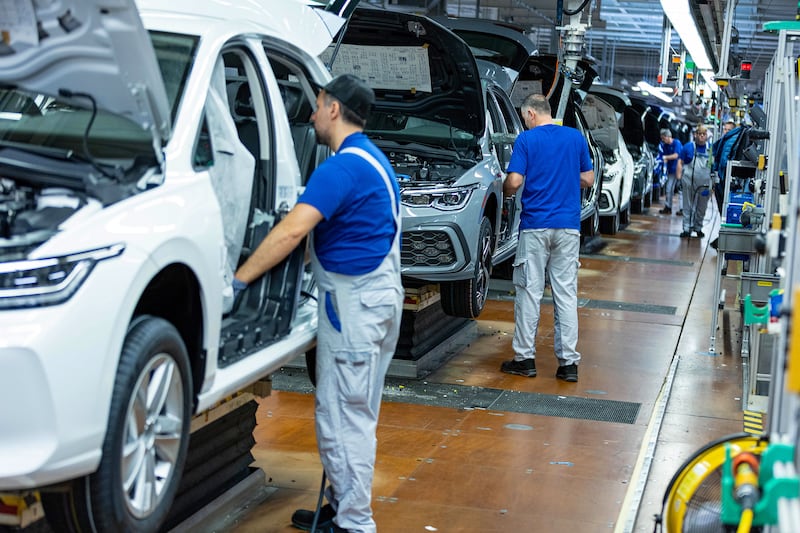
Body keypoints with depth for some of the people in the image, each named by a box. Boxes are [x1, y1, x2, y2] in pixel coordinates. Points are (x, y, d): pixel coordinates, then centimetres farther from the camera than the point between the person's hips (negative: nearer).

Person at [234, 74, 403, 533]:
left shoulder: (342, 167, -19)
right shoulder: (375, 160, 15)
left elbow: (291, 232, -25)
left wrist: (237, 280, -22)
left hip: (355, 302, -11)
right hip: (381, 294, 11)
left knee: (342, 417, -4)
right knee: (357, 415, 17)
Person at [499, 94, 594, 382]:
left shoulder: (526, 140, -5)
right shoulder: (576, 138, 7)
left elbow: (514, 182, -11)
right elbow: (588, 179, 11)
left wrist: (505, 191, 11)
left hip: (535, 225, -3)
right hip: (568, 226, 3)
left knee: (529, 290, 5)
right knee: (566, 293, 5)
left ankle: (525, 357, 9)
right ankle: (568, 361, 4)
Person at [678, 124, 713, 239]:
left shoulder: (711, 148, 7)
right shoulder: (688, 147, 1)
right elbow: (681, 163, 5)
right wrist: (679, 178, -2)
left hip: (705, 183, 2)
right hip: (689, 181, -2)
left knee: (702, 207, 10)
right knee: (688, 206, 2)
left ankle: (698, 228, 23)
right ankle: (687, 228, 5)